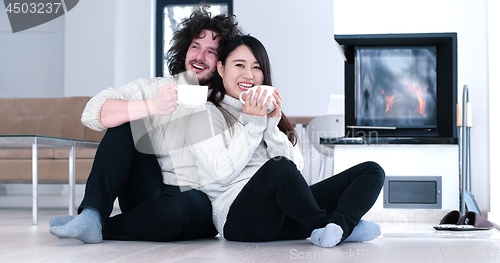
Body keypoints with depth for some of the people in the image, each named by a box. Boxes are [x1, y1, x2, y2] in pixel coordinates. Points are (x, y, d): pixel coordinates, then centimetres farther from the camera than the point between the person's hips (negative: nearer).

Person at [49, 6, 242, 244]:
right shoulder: (155, 88, 7)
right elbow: (92, 113, -9)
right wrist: (152, 107, -24)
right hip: (150, 194, 2)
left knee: (192, 203, -37)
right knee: (125, 121, -12)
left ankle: (103, 228, -18)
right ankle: (92, 216, -25)